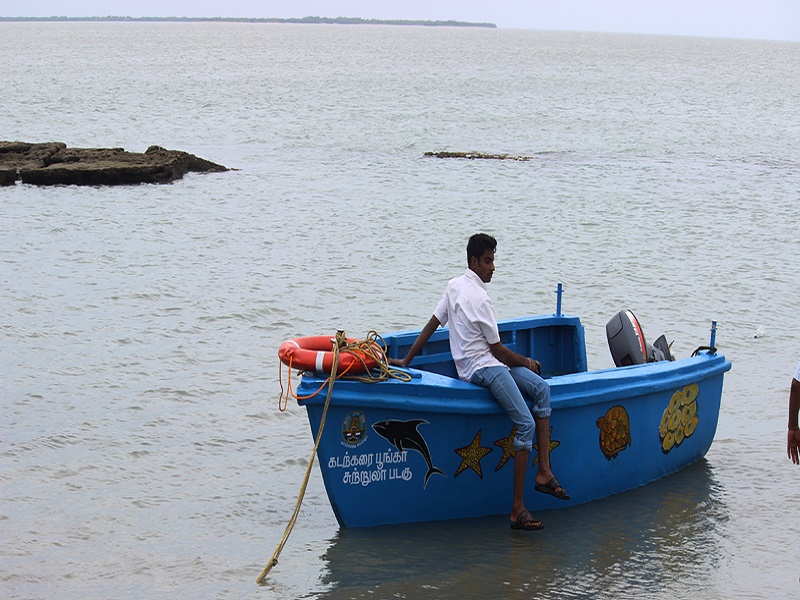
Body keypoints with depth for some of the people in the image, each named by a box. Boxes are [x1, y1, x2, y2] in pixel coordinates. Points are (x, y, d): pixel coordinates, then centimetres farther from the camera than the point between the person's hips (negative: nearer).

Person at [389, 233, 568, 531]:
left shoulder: (454, 286, 10)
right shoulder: (478, 298, -16)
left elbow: (431, 324, 14)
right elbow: (498, 350, -9)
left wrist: (406, 360, 19)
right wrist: (524, 361, 8)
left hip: (472, 362, 11)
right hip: (482, 367, -10)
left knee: (541, 387, 4)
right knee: (526, 423, -20)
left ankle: (544, 472, -2)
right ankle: (517, 509, -23)